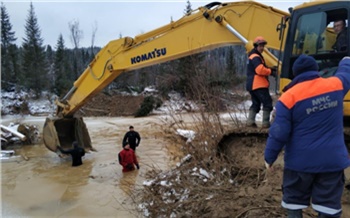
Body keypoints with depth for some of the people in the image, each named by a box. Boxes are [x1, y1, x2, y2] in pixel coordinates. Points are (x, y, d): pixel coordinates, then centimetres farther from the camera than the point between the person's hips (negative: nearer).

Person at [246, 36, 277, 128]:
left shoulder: (252, 56, 22)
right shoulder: (255, 57, -13)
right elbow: (260, 70, -24)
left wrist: (269, 69, 7)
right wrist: (271, 72, -10)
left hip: (252, 85, 11)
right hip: (258, 85, -11)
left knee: (256, 103, 15)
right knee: (267, 102, -5)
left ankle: (250, 121, 10)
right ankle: (265, 123, -4)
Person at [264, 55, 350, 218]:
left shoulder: (289, 97, -11)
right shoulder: (336, 85, -2)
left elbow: (279, 133, -12)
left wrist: (269, 157, 0)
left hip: (300, 161, -2)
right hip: (333, 160, 3)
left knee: (294, 201, 14)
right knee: (328, 205, 12)